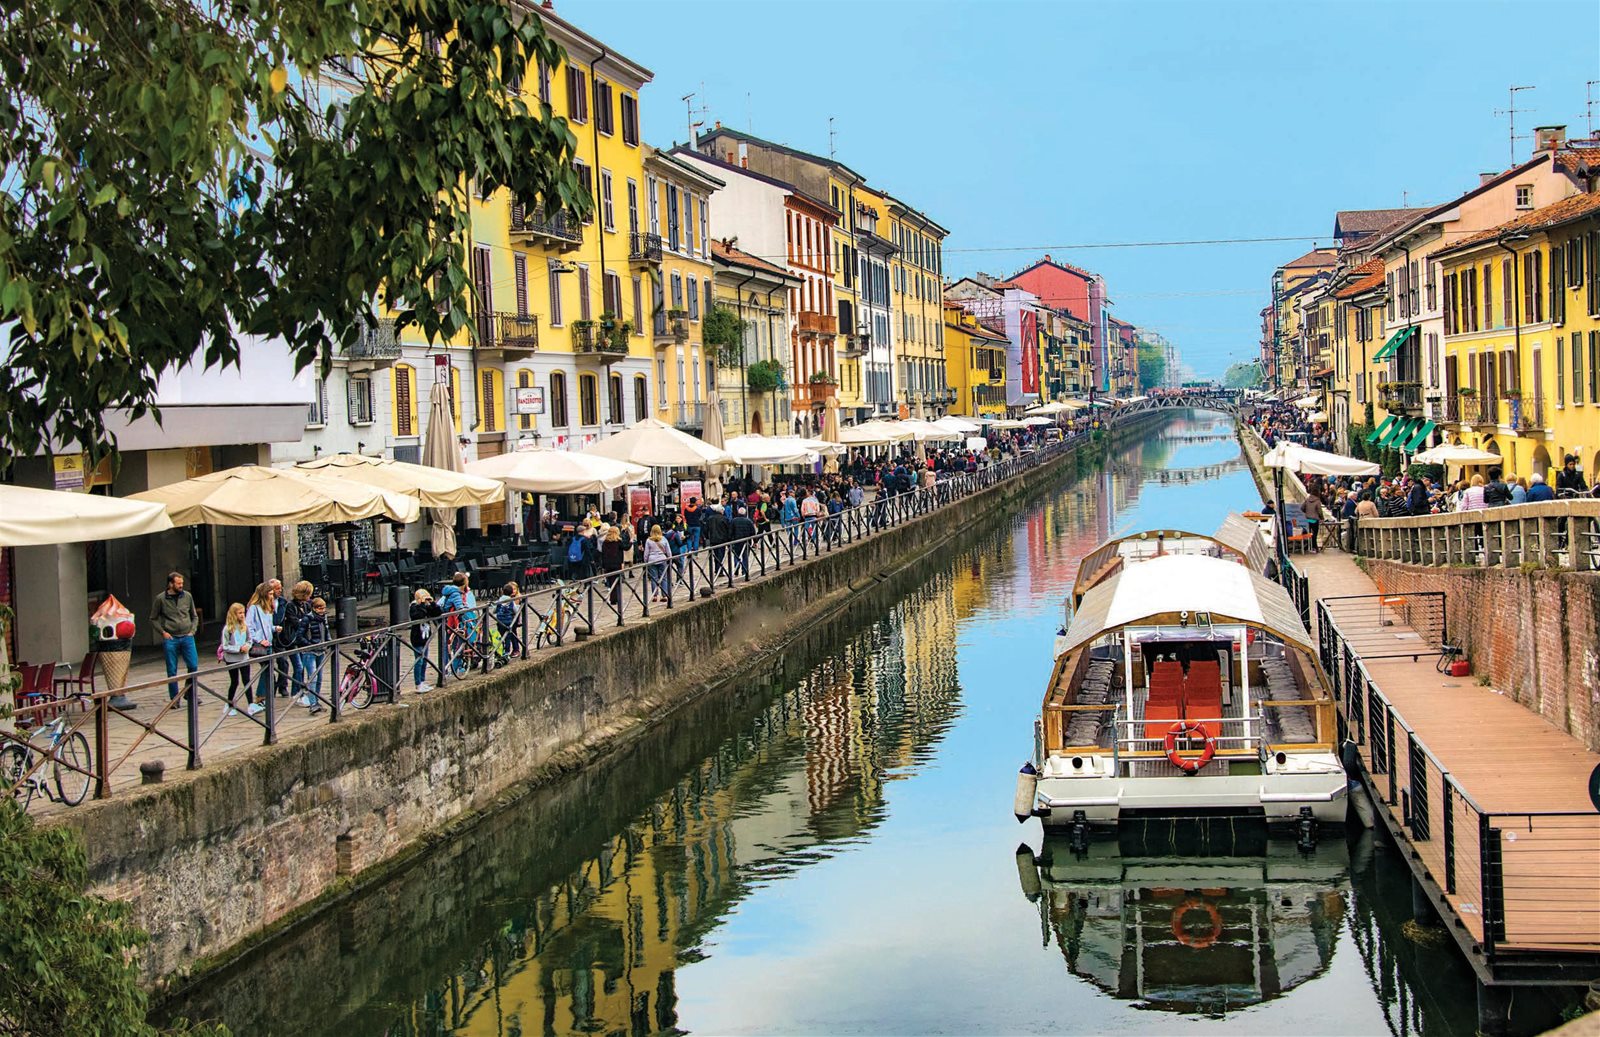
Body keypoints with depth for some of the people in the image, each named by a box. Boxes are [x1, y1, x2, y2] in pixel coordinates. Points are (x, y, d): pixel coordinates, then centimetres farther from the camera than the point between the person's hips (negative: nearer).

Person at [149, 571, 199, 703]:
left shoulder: (187, 596, 6)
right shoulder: (160, 599, -1)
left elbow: (194, 616, 17)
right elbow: (153, 619, 6)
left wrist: (192, 630, 4)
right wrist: (163, 632, -5)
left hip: (187, 637, 2)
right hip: (170, 639, -2)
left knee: (194, 666, -6)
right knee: (172, 671, 2)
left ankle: (190, 693, 13)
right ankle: (174, 699, 11)